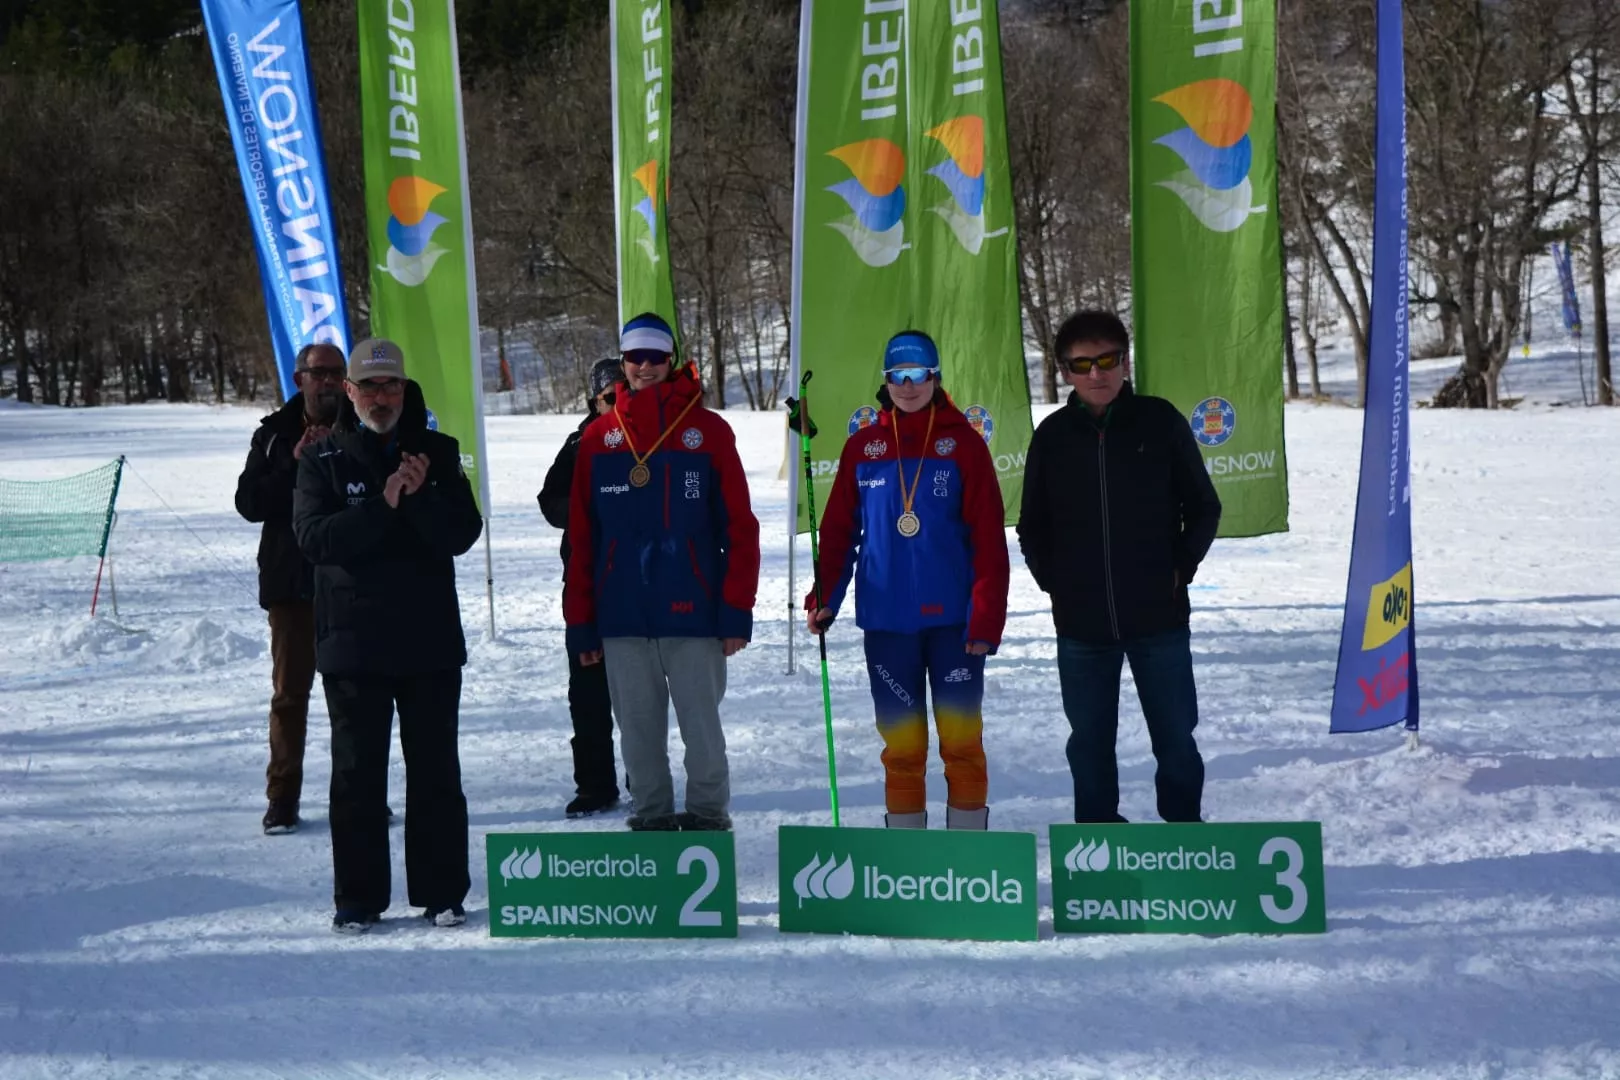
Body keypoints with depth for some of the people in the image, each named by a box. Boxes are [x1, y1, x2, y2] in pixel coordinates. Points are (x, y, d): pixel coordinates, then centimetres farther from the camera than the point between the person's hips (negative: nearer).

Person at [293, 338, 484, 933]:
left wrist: (421, 497, -21)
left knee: (436, 770, 7)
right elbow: (313, 537, -12)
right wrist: (383, 505, -22)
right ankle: (358, 898, 12)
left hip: (430, 642, 1)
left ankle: (441, 891, 15)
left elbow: (463, 533, -4)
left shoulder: (437, 453, 5)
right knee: (357, 773, 4)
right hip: (352, 641, -1)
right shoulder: (323, 459, 1)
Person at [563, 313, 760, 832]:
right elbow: (581, 537, 7)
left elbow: (739, 526, -2)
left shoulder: (708, 430, -1)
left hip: (693, 613, -2)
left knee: (701, 724, 2)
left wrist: (736, 610, -7)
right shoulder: (599, 436, 6)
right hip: (623, 617, 2)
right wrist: (580, 622, 3)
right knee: (638, 729, 8)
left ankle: (708, 816, 15)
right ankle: (651, 815, 20)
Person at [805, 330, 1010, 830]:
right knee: (901, 745, 5)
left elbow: (988, 538, -4)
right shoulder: (862, 447, 8)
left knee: (961, 740, 1)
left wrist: (986, 616, -10)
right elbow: (839, 529, 9)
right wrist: (824, 597, -2)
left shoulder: (963, 442, 0)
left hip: (952, 619, -2)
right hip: (886, 620, 2)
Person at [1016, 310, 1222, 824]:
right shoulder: (1053, 436, 2)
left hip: (1159, 615, -1)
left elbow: (1204, 507, 6)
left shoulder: (1160, 422, -3)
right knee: (1090, 739, 10)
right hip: (1081, 623, 2)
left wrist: (1180, 569, -1)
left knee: (1176, 736, 4)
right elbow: (1032, 526, 12)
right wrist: (1054, 582, 2)